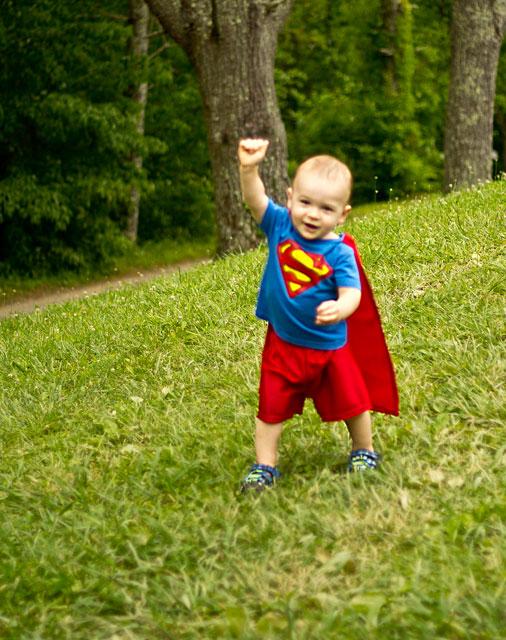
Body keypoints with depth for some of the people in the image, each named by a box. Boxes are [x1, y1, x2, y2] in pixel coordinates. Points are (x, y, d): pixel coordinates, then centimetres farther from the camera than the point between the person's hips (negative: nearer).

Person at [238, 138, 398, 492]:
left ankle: (364, 450, 37)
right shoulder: (281, 225, -11)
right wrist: (249, 168, -41)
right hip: (282, 343, 2)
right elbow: (254, 198, -21)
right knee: (271, 407, 8)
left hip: (329, 346, -2)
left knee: (352, 401, 13)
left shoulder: (339, 253, -19)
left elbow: (351, 293, -27)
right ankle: (264, 465, 21)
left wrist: (340, 309, -50)